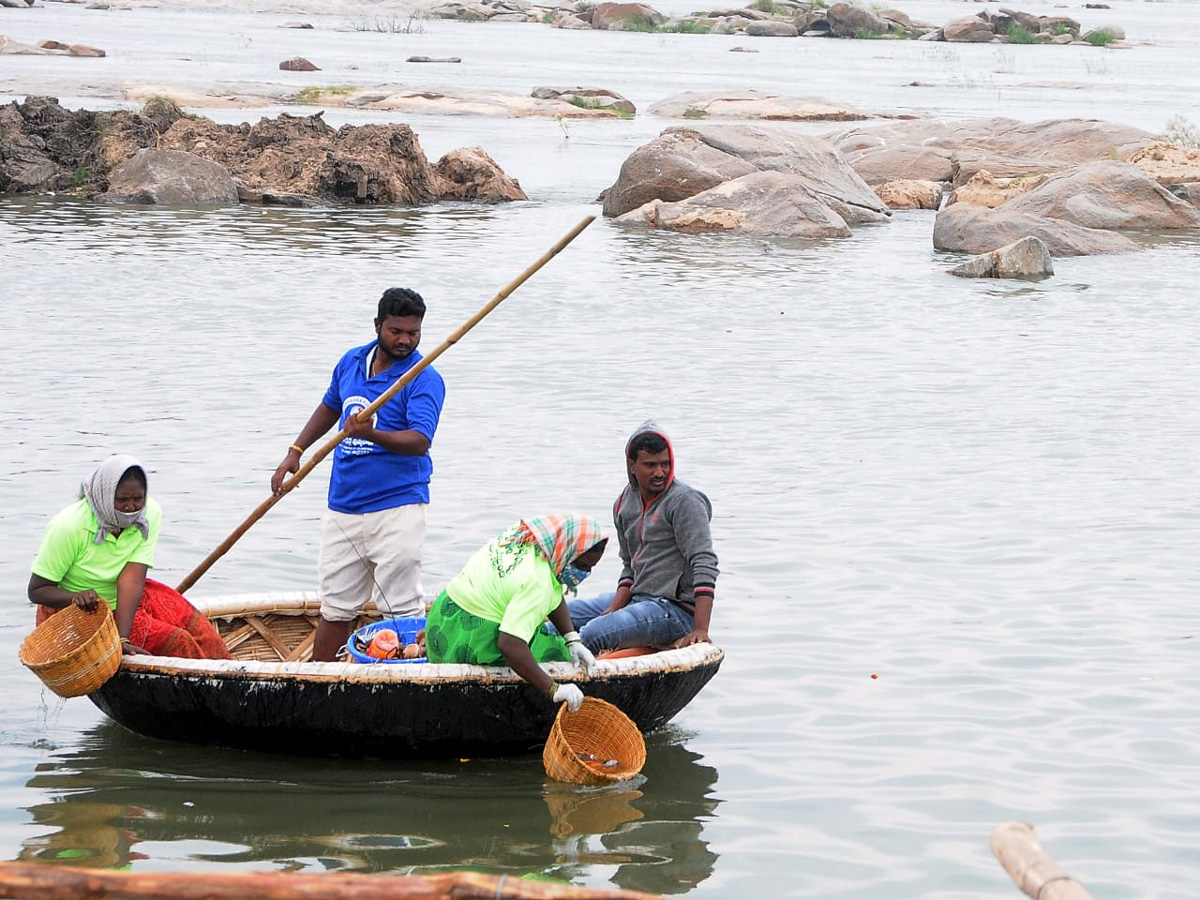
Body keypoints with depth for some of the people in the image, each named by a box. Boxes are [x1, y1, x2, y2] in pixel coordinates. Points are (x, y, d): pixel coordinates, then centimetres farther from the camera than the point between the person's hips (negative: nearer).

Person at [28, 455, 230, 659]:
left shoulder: (150, 514, -12)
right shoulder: (68, 527, -25)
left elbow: (132, 580, -22)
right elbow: (36, 590, -19)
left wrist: (122, 637, -33)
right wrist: (78, 598, -39)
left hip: (129, 600, 5)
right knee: (174, 642, -19)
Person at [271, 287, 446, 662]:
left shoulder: (424, 380, -9)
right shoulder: (351, 362, 10)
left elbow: (419, 442, -22)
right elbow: (329, 408, 29)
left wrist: (372, 434, -38)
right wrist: (295, 452, 23)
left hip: (396, 508, -6)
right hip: (343, 503, 6)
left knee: (402, 608, -6)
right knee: (335, 606, 12)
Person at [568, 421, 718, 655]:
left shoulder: (684, 501, -12)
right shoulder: (624, 504, 11)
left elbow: (705, 565, -19)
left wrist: (700, 630, -28)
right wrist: (613, 611, -2)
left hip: (676, 608, -9)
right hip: (638, 599, 9)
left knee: (591, 635, -28)